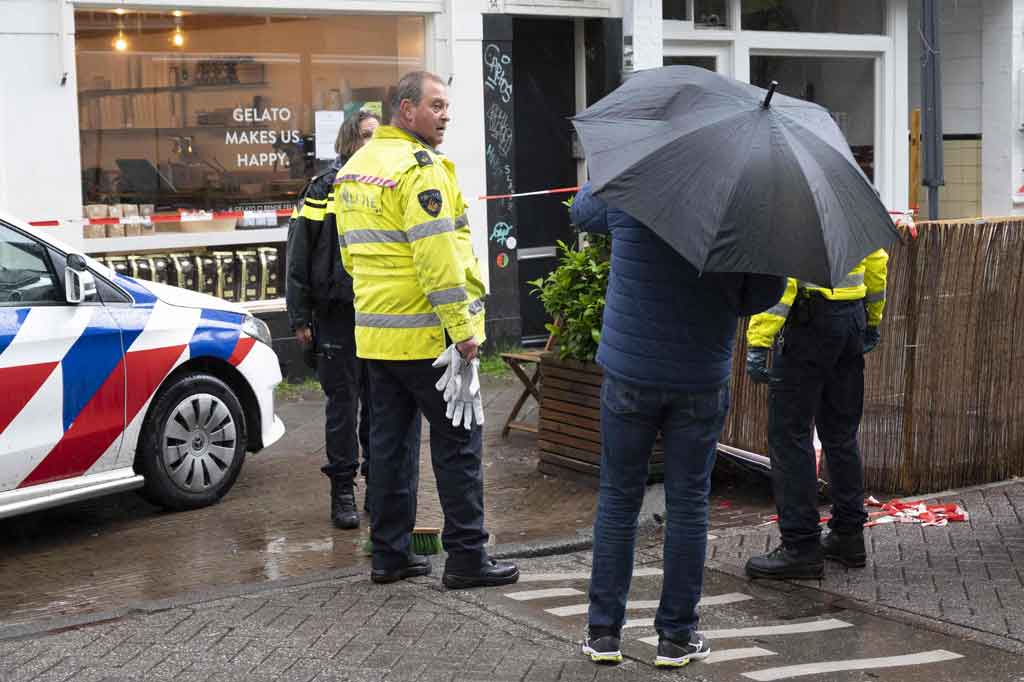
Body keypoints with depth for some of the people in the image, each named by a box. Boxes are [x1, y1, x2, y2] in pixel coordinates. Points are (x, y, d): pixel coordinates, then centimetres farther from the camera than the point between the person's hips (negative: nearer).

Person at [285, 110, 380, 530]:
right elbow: (298, 260, -2)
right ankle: (343, 491, 10)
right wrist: (299, 318, -6)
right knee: (343, 403, 2)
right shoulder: (322, 192, -2)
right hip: (338, 315, -3)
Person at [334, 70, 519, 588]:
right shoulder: (419, 167, -14)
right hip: (425, 334, -9)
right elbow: (437, 253, -21)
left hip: (375, 332, 9)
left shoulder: (354, 167, 15)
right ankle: (466, 556, 3)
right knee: (457, 440, 0)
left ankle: (389, 554, 17)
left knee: (388, 439, 12)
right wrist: (461, 325, -19)